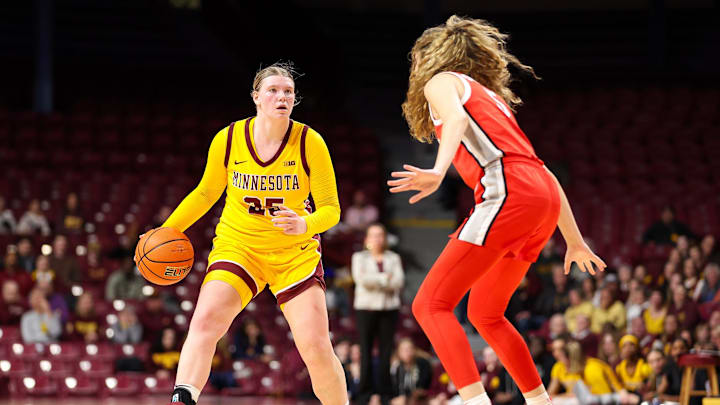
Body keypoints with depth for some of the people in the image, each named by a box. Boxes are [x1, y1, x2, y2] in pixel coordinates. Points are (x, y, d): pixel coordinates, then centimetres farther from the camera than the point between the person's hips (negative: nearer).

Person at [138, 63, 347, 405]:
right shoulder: (228, 140, -6)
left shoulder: (310, 142, -11)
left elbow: (330, 208, -8)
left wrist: (304, 224, -29)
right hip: (237, 245, 1)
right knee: (205, 321, -24)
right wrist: (167, 230, 7)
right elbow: (206, 193, 12)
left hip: (295, 252, -1)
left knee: (316, 347, -8)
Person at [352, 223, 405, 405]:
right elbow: (361, 279, -8)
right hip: (366, 308, -1)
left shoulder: (393, 258, 14)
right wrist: (385, 279, -7)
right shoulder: (359, 257, 10)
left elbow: (399, 282, 0)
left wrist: (374, 281, -9)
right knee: (366, 351, -6)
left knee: (386, 352, -3)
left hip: (389, 308, 1)